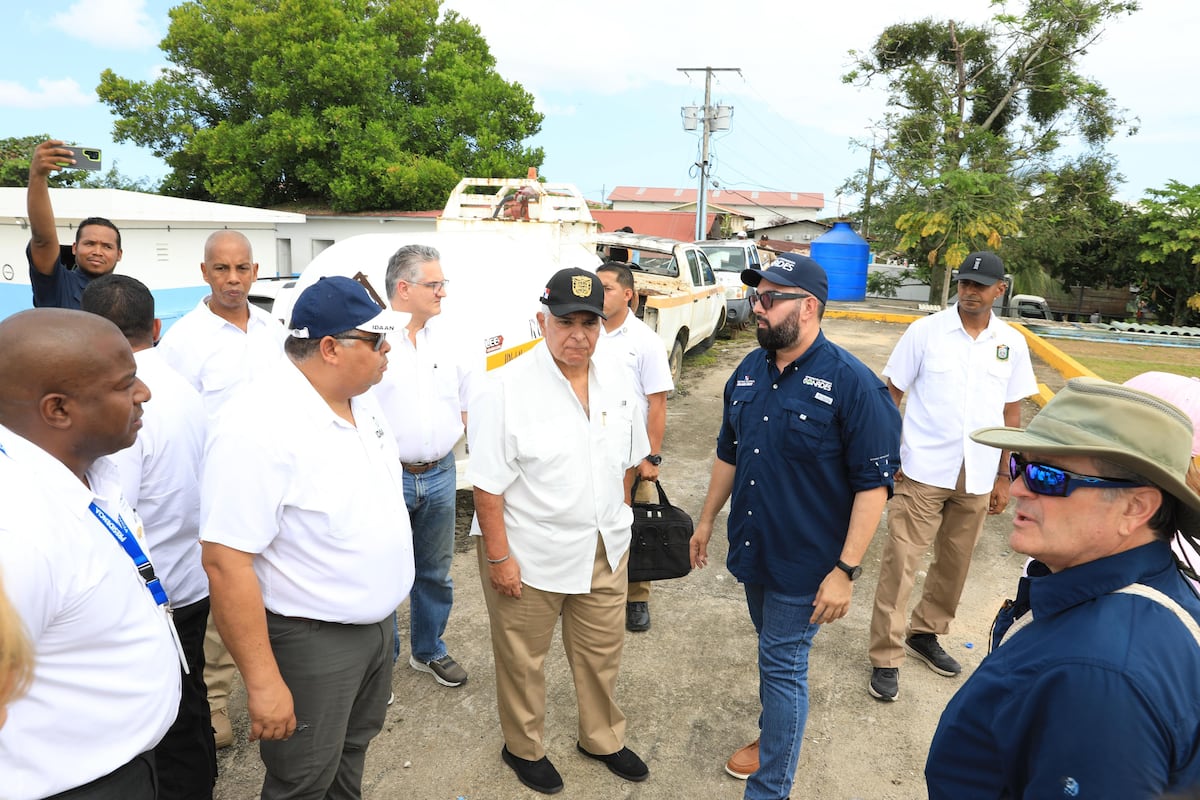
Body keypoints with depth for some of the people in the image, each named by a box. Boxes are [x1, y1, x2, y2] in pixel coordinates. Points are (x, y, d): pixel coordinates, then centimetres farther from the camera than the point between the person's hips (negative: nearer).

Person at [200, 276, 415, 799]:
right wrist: (263, 681, -23)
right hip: (310, 639, -7)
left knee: (353, 751, 26)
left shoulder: (361, 398, -1)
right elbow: (226, 563, -27)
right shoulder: (257, 426, -27)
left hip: (378, 620, 8)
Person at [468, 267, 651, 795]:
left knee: (601, 651, 21)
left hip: (605, 551, 5)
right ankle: (524, 748, 40)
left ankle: (602, 738, 45)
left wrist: (619, 519, 13)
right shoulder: (508, 389, -18)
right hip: (529, 554, -5)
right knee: (522, 658, 15)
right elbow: (488, 483, -17)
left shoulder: (615, 381, 0)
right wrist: (498, 556, -16)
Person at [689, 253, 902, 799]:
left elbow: (873, 483, -18)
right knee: (774, 653, 24)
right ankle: (773, 737, 48)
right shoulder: (749, 371, 1)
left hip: (804, 564, -6)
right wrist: (706, 520, 16)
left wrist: (846, 570, -20)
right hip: (752, 549, 6)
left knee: (782, 667, 5)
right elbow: (728, 452, 12)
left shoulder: (851, 382, -19)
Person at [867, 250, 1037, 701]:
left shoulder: (1011, 343, 4)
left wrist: (1003, 475, 9)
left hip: (977, 478, 4)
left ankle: (925, 634, 35)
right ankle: (886, 658, 8)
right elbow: (891, 395, -1)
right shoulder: (926, 331, -5)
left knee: (954, 564, 15)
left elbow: (1011, 412, 10)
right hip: (923, 472, -3)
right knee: (900, 563, -3)